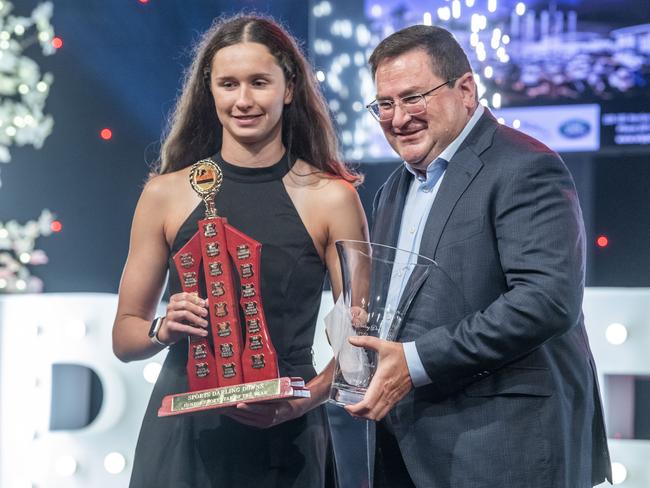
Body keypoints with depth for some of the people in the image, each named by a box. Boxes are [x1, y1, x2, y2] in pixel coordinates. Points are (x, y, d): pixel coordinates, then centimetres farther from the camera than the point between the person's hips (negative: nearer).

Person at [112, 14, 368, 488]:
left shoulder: (331, 199, -3)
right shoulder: (166, 194, 2)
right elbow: (125, 336, 8)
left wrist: (307, 399, -18)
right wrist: (164, 329, -12)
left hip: (286, 439, -1)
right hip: (184, 435, 1)